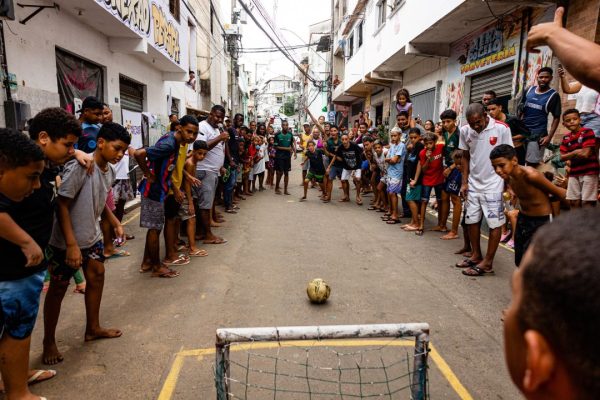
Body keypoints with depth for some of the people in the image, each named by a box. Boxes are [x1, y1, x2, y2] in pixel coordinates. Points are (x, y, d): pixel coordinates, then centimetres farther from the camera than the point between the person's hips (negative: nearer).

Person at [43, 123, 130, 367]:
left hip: (92, 236, 8)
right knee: (58, 288, 6)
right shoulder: (79, 167, -25)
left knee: (96, 276, 15)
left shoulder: (109, 171, 0)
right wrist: (71, 244, -26)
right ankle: (49, 341, 25)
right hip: (65, 241, -8)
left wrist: (115, 222, 7)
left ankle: (93, 328, 33)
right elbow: (61, 205, -25)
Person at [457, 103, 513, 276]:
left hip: (493, 186, -4)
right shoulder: (465, 131, -1)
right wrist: (464, 182, 3)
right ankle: (476, 255, 25)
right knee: (472, 220, 10)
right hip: (473, 184, 4)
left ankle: (487, 262, 9)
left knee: (495, 223, 1)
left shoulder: (502, 128, -12)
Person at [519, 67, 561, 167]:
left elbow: (556, 117, 0)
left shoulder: (553, 95, -2)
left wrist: (549, 136, -10)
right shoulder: (528, 90, 8)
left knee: (532, 163, -8)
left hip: (538, 133, -4)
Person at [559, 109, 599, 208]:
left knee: (587, 202, -6)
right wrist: (575, 152, -12)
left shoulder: (587, 132, -6)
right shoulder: (566, 138, 10)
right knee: (574, 202, 9)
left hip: (589, 172, -6)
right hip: (574, 173, 6)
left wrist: (570, 156, -2)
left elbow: (585, 154, -14)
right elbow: (562, 157, 4)